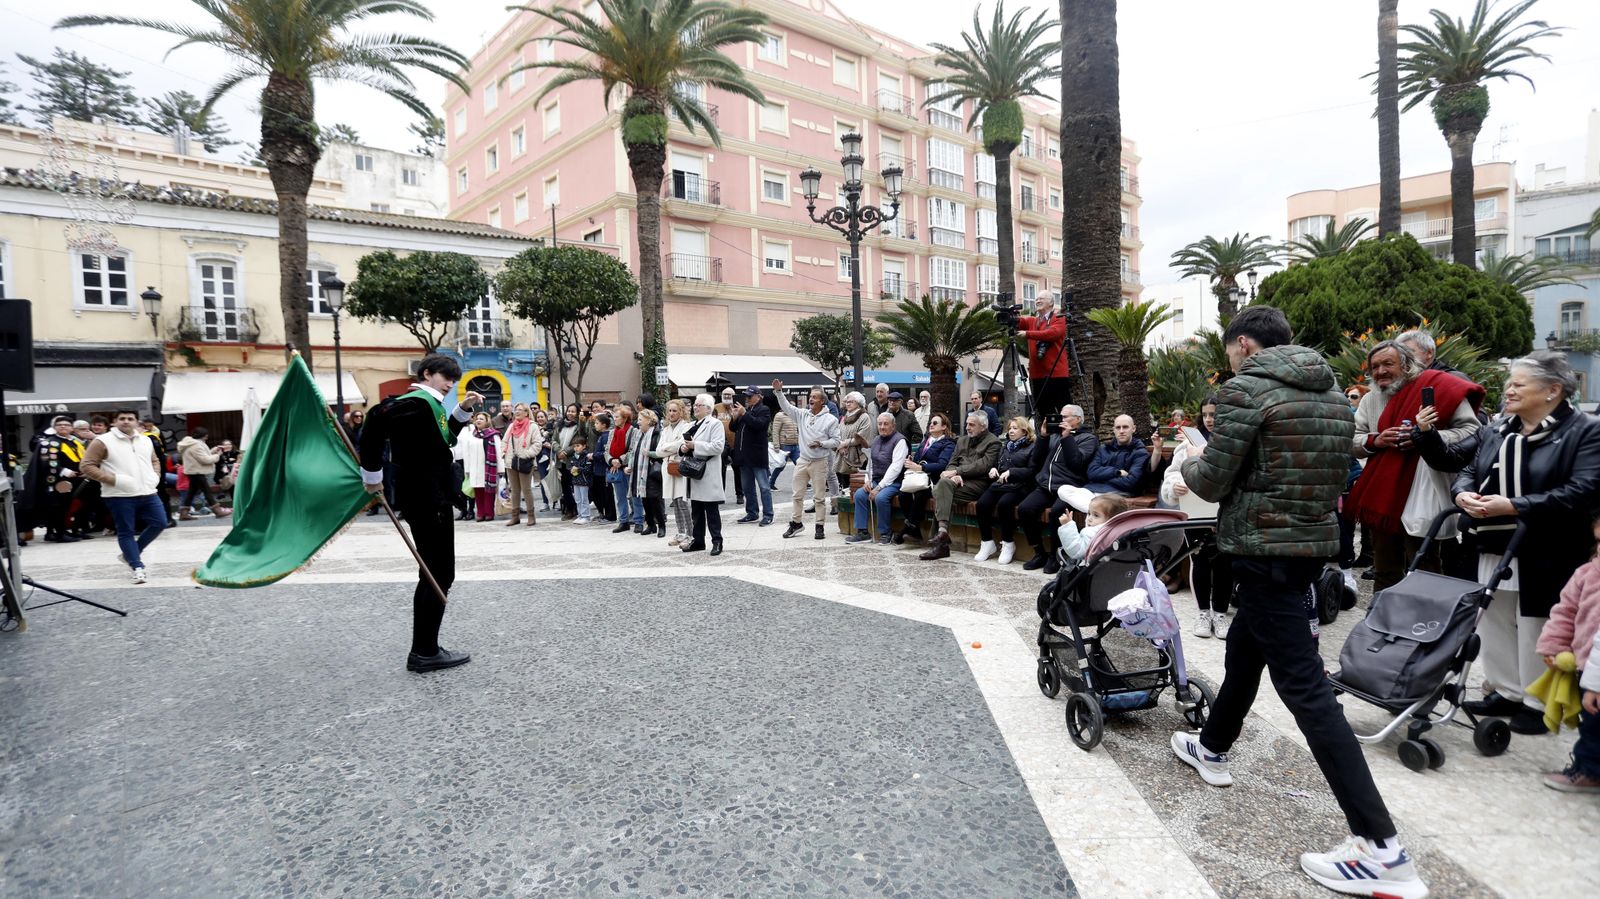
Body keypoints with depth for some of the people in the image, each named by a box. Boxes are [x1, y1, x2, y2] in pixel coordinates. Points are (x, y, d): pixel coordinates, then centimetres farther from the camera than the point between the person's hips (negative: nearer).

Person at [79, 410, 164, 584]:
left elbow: (155, 460, 27)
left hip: (147, 493, 5)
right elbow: (88, 466, -7)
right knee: (126, 532, 0)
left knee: (160, 523, 3)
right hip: (120, 496, -5)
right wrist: (114, 480, -16)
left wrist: (156, 476, 6)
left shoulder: (145, 440, 13)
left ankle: (131, 553, 22)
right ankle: (138, 567, 5)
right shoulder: (102, 441, -5)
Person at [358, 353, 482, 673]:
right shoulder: (417, 401, -15)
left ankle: (423, 649, 22)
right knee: (440, 575, -4)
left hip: (428, 496, 11)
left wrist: (464, 409, 14)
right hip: (427, 499, -11)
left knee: (433, 574, 15)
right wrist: (372, 474, -23)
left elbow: (443, 438, 26)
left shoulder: (430, 405, 14)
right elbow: (377, 419, -30)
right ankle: (425, 652, 2)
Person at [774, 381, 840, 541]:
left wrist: (821, 444, -18)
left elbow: (836, 441, -4)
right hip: (803, 460, 4)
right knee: (797, 495, 9)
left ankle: (820, 527, 11)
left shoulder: (830, 419, -4)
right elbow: (787, 407, 4)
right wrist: (779, 392, -7)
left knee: (819, 497, 2)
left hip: (820, 462, -4)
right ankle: (796, 523, 22)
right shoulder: (802, 414, 7)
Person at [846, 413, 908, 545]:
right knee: (859, 494, -16)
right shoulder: (876, 440, 15)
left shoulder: (899, 440, -9)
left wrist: (879, 487, -21)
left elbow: (895, 467, -18)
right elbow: (870, 463, 20)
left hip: (893, 482, -7)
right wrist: (867, 480, 0)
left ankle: (884, 534, -14)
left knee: (880, 497, -32)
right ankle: (863, 532, -10)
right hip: (876, 480, 7)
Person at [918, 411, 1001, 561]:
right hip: (960, 481, 6)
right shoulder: (962, 441, 26)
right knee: (939, 489, -28)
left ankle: (942, 531, -33)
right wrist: (954, 474, -8)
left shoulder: (993, 442, 4)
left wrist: (956, 471, -14)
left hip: (978, 483, -6)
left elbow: (983, 466, -10)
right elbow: (952, 463, 16)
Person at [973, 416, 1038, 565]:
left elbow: (1031, 471, -6)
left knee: (1004, 504, -35)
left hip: (1018, 486, -6)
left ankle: (1008, 544, -17)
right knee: (982, 504, -23)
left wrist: (1011, 472, -16)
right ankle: (987, 543, -11)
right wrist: (994, 469, 11)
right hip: (999, 484, 6)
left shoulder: (1031, 447, 5)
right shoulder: (1004, 446, 27)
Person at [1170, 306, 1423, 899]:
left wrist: (1190, 465, 7)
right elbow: (1331, 475, 18)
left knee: (1302, 683, -7)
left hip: (1265, 548, -9)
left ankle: (1381, 849, -5)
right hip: (1315, 539, 9)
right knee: (1244, 647, 24)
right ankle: (1212, 749, 42)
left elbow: (1212, 482, -14)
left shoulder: (1245, 389, -14)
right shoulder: (1333, 394, 11)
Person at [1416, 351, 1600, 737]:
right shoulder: (1495, 431, 11)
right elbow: (1466, 469, 10)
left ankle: (1539, 703, 18)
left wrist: (1514, 506, -24)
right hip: (1494, 548, 6)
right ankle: (1506, 692, 26)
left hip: (1546, 554, -6)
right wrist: (1462, 494, -14)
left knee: (1537, 630, 3)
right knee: (1495, 622, 13)